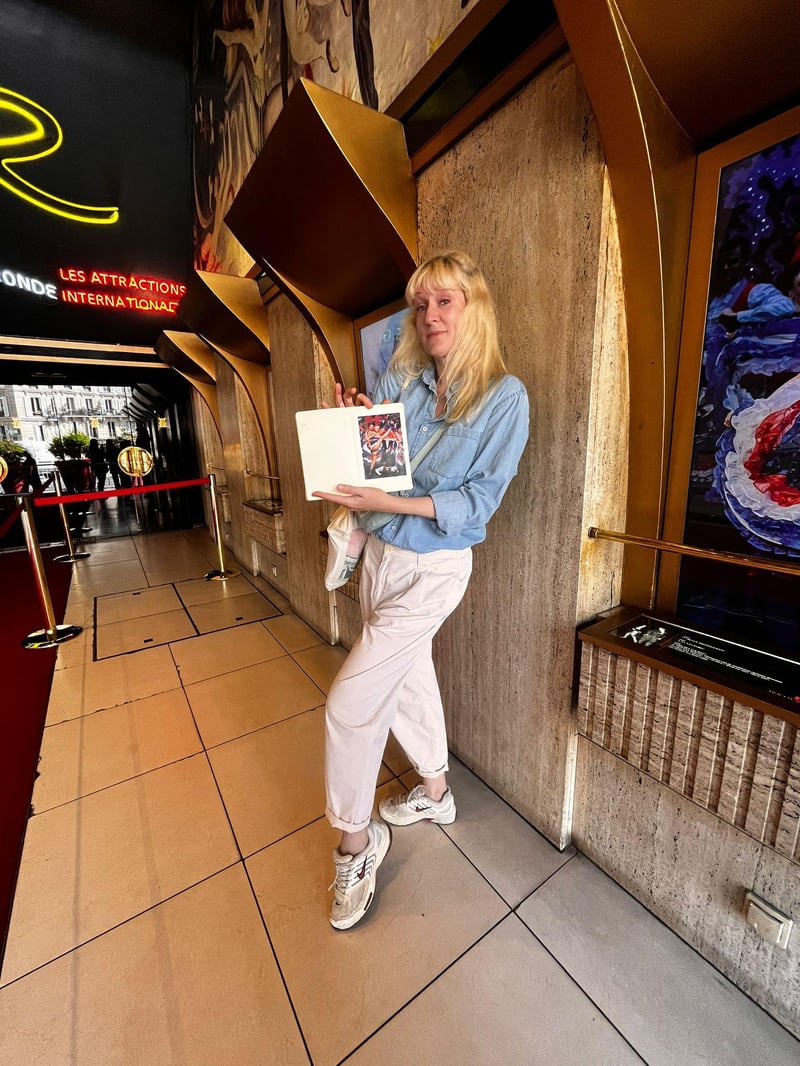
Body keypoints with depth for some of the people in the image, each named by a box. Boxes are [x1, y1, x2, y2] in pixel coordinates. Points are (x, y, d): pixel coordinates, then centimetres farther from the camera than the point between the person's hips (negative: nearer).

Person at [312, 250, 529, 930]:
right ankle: (434, 794, 48)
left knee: (350, 702, -4)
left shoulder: (505, 396, -10)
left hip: (434, 568, -6)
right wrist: (351, 427, -14)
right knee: (409, 675, 20)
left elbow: (481, 499, -14)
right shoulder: (398, 381, 3)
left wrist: (393, 504, -25)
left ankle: (355, 840, 25)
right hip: (381, 555, 6)